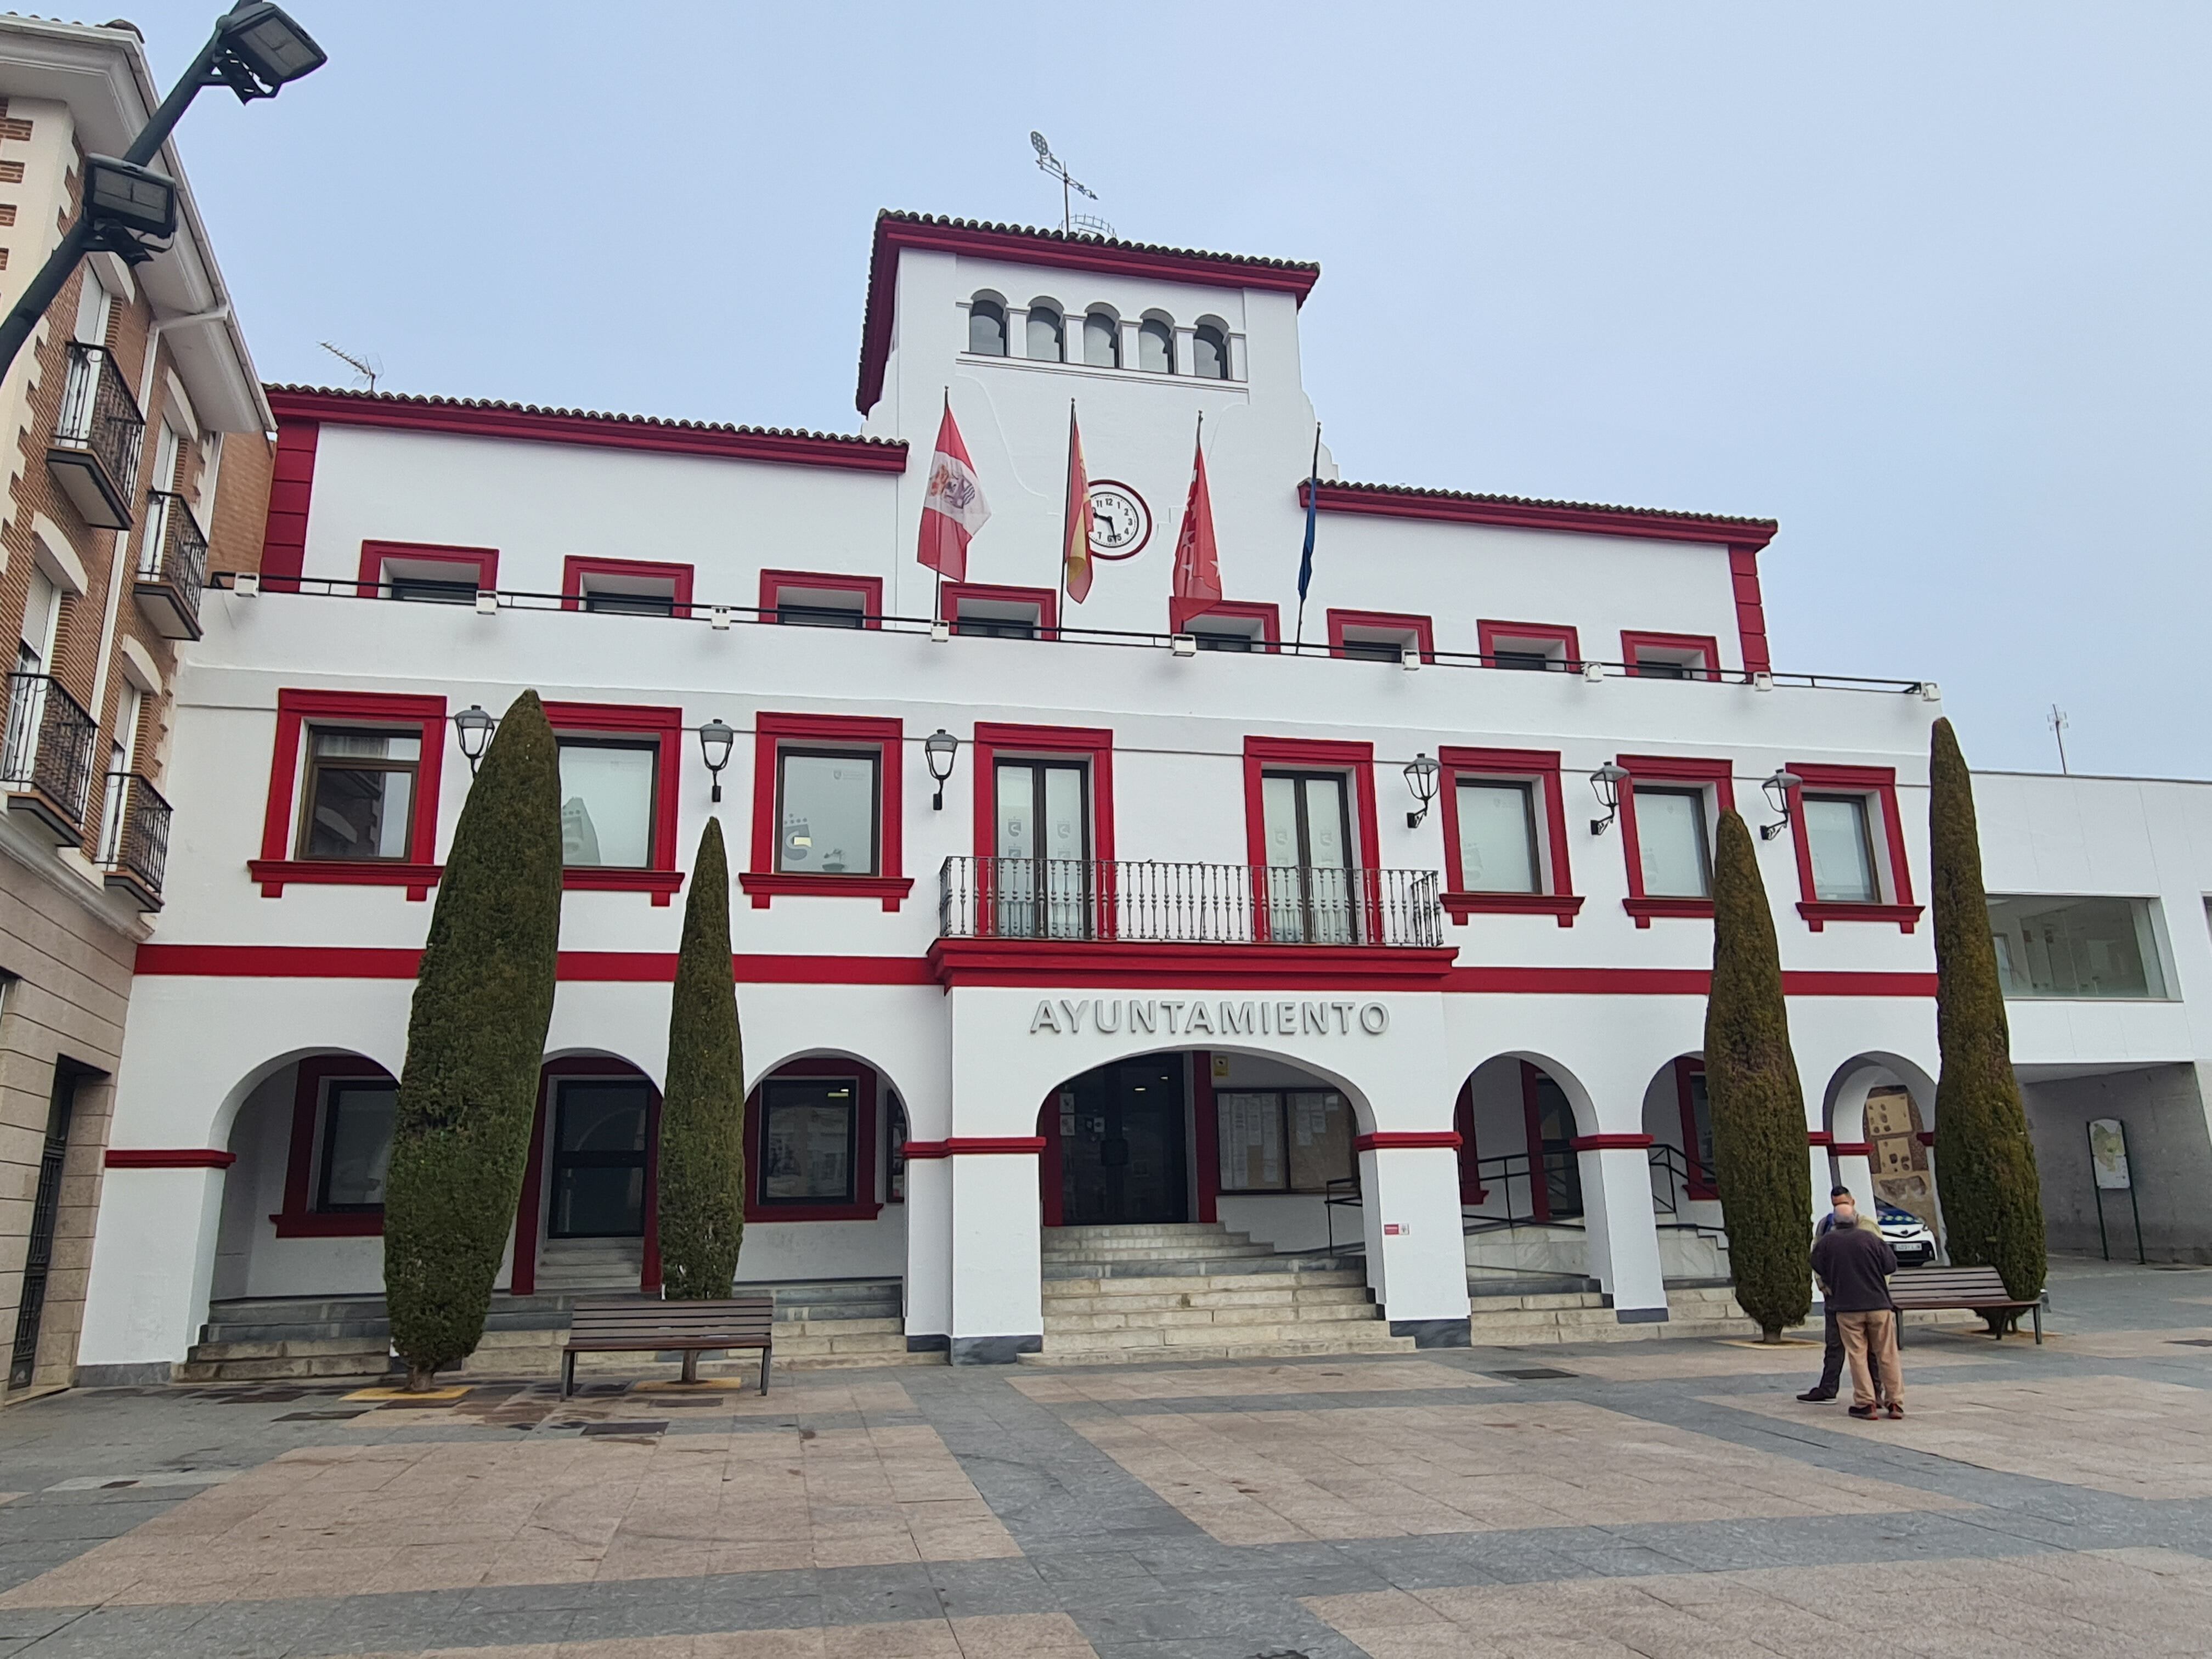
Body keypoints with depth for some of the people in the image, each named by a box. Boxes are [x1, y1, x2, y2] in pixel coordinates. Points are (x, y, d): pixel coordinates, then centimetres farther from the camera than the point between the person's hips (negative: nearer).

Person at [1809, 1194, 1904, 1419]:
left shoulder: (1827, 1242, -3)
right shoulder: (1870, 1238, -5)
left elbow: (1819, 1268, 7)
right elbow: (1891, 1265, -1)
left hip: (1847, 1308, 0)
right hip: (1878, 1304, 1)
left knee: (1857, 1355, 5)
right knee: (1887, 1354, 9)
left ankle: (1866, 1403, 2)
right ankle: (1895, 1402, 11)